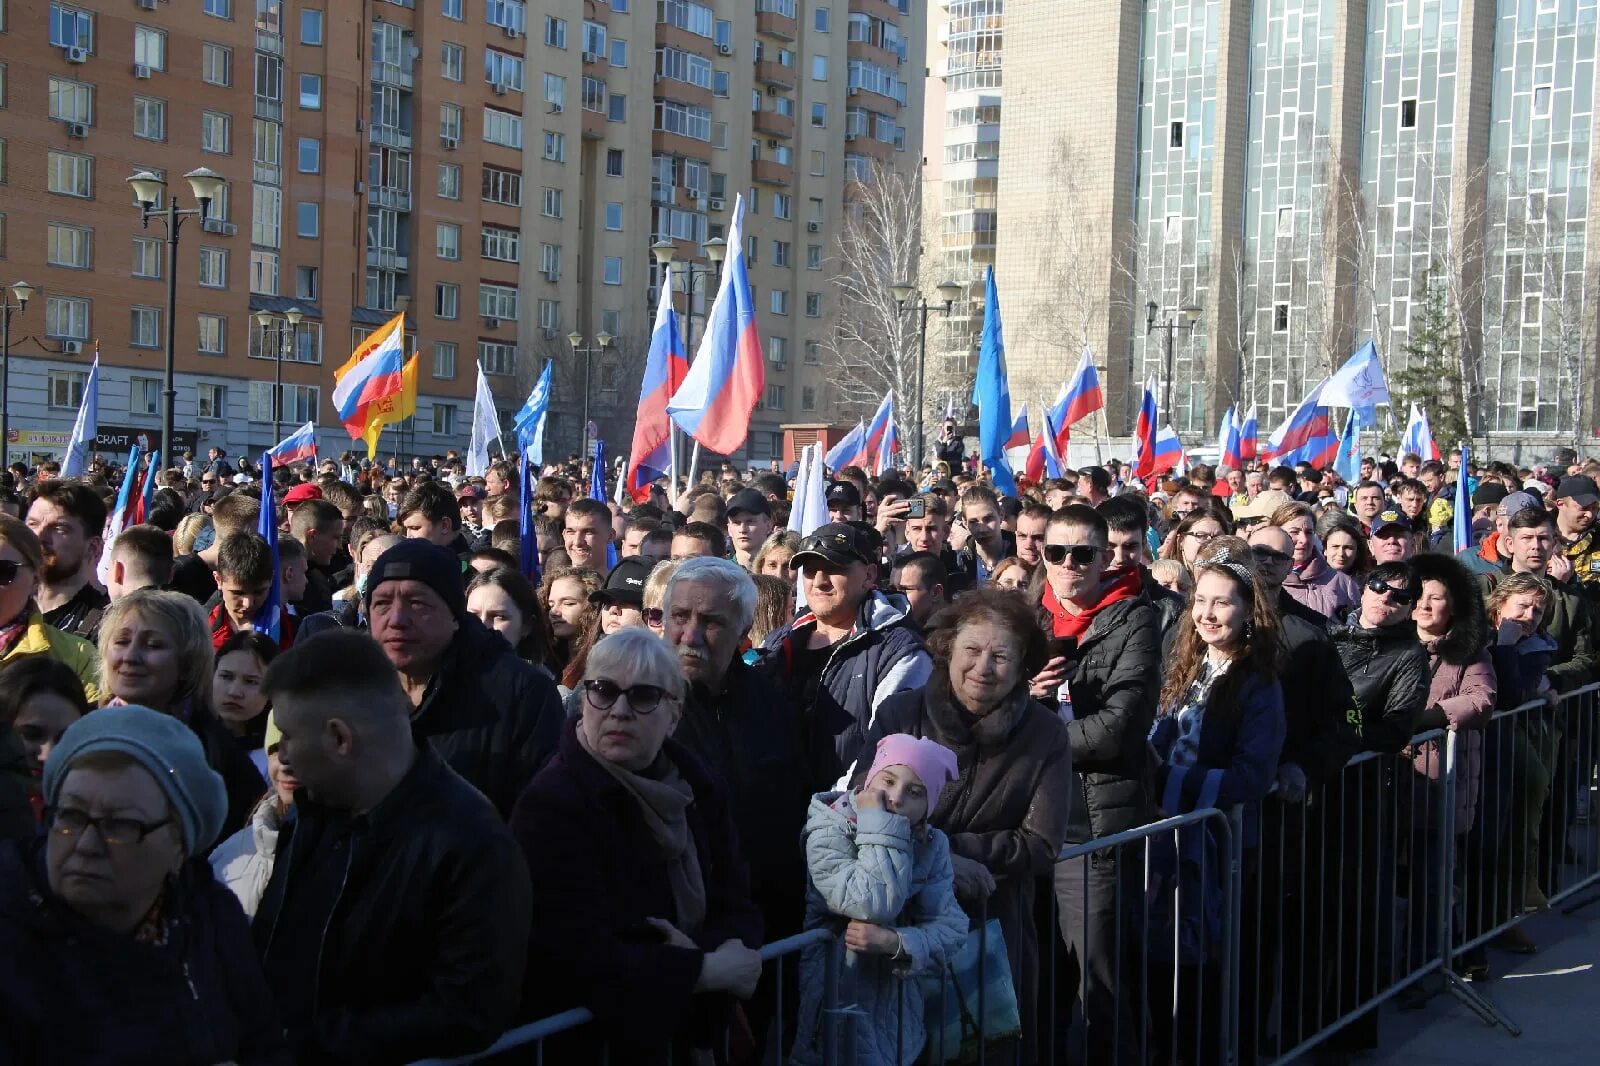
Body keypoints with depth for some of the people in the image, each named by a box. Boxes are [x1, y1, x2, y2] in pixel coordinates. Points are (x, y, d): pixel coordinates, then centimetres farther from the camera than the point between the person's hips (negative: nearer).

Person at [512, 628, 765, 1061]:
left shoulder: (697, 786, 1)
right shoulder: (551, 805, -19)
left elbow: (737, 909, 1)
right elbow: (582, 957, -26)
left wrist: (702, 947, -20)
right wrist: (707, 969, -19)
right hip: (587, 1040, -6)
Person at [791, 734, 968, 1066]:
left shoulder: (931, 845, 3)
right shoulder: (828, 833, -13)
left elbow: (951, 928, -8)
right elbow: (874, 906, -27)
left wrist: (895, 943, -25)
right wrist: (879, 828, -24)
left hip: (895, 1008, 5)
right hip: (835, 1007, -5)